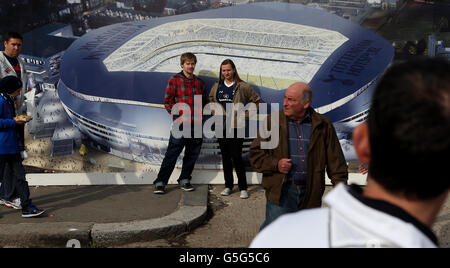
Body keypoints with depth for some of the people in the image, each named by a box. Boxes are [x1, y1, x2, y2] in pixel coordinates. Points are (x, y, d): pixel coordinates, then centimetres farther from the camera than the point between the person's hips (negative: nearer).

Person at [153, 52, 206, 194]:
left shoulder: (199, 82, 14)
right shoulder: (174, 80, 1)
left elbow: (204, 101, 20)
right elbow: (167, 101, -3)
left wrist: (200, 115, 5)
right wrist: (177, 116, -10)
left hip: (196, 124, 5)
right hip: (180, 124, -5)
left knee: (192, 154, 10)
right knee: (172, 154, -4)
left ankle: (184, 180, 25)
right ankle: (160, 182, 5)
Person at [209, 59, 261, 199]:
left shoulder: (242, 86, -3)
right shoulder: (217, 86, 10)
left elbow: (256, 99, 5)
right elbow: (211, 100, 27)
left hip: (236, 126, -4)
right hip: (221, 126, 5)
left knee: (236, 156, -7)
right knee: (225, 157, 10)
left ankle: (243, 188, 3)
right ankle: (228, 186, 20)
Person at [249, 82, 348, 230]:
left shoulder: (323, 125, 4)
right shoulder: (272, 121, 1)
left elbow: (336, 160, 7)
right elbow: (255, 154, 4)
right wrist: (275, 164, -11)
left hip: (310, 193, 2)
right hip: (281, 191, -2)